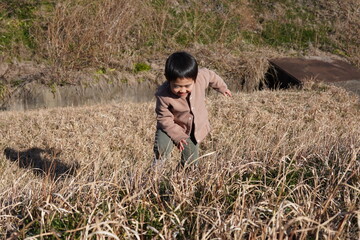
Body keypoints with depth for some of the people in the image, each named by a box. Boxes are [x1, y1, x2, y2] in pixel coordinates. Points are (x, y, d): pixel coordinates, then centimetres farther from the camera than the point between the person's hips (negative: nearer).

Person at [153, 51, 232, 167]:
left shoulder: (201, 78, -27)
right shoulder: (163, 95, -34)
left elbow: (211, 76, -2)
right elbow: (164, 118, -21)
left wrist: (222, 87, 17)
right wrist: (177, 136, -28)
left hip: (195, 129, 3)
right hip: (172, 127, -3)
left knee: (191, 162, 12)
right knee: (161, 149, -28)